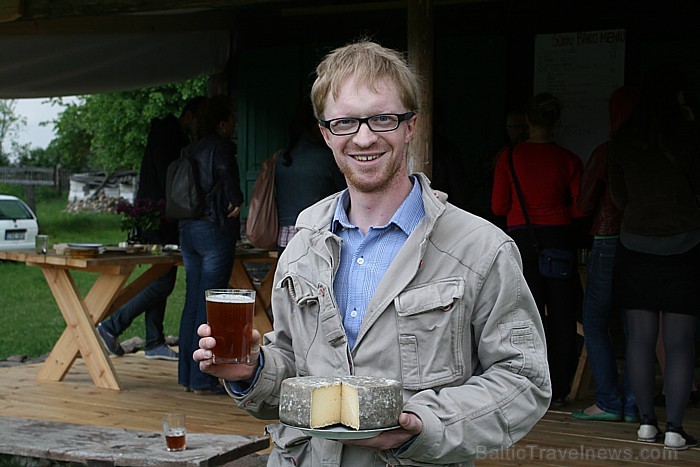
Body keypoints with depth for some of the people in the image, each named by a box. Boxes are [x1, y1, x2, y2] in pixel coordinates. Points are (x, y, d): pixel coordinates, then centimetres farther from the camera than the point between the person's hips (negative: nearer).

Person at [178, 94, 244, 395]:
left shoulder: (192, 149, 13)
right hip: (215, 231, -8)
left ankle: (186, 375, 16)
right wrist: (236, 201, -18)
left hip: (187, 229, 8)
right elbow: (226, 170, -30)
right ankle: (202, 380, 0)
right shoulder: (221, 146, -10)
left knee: (192, 303, 12)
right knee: (210, 305, -3)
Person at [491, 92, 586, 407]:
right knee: (562, 314, 7)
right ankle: (558, 389, 12)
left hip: (521, 237, 0)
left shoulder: (509, 157, -3)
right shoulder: (568, 159, -2)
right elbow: (580, 207, -2)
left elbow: (499, 206, -1)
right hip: (558, 238, 0)